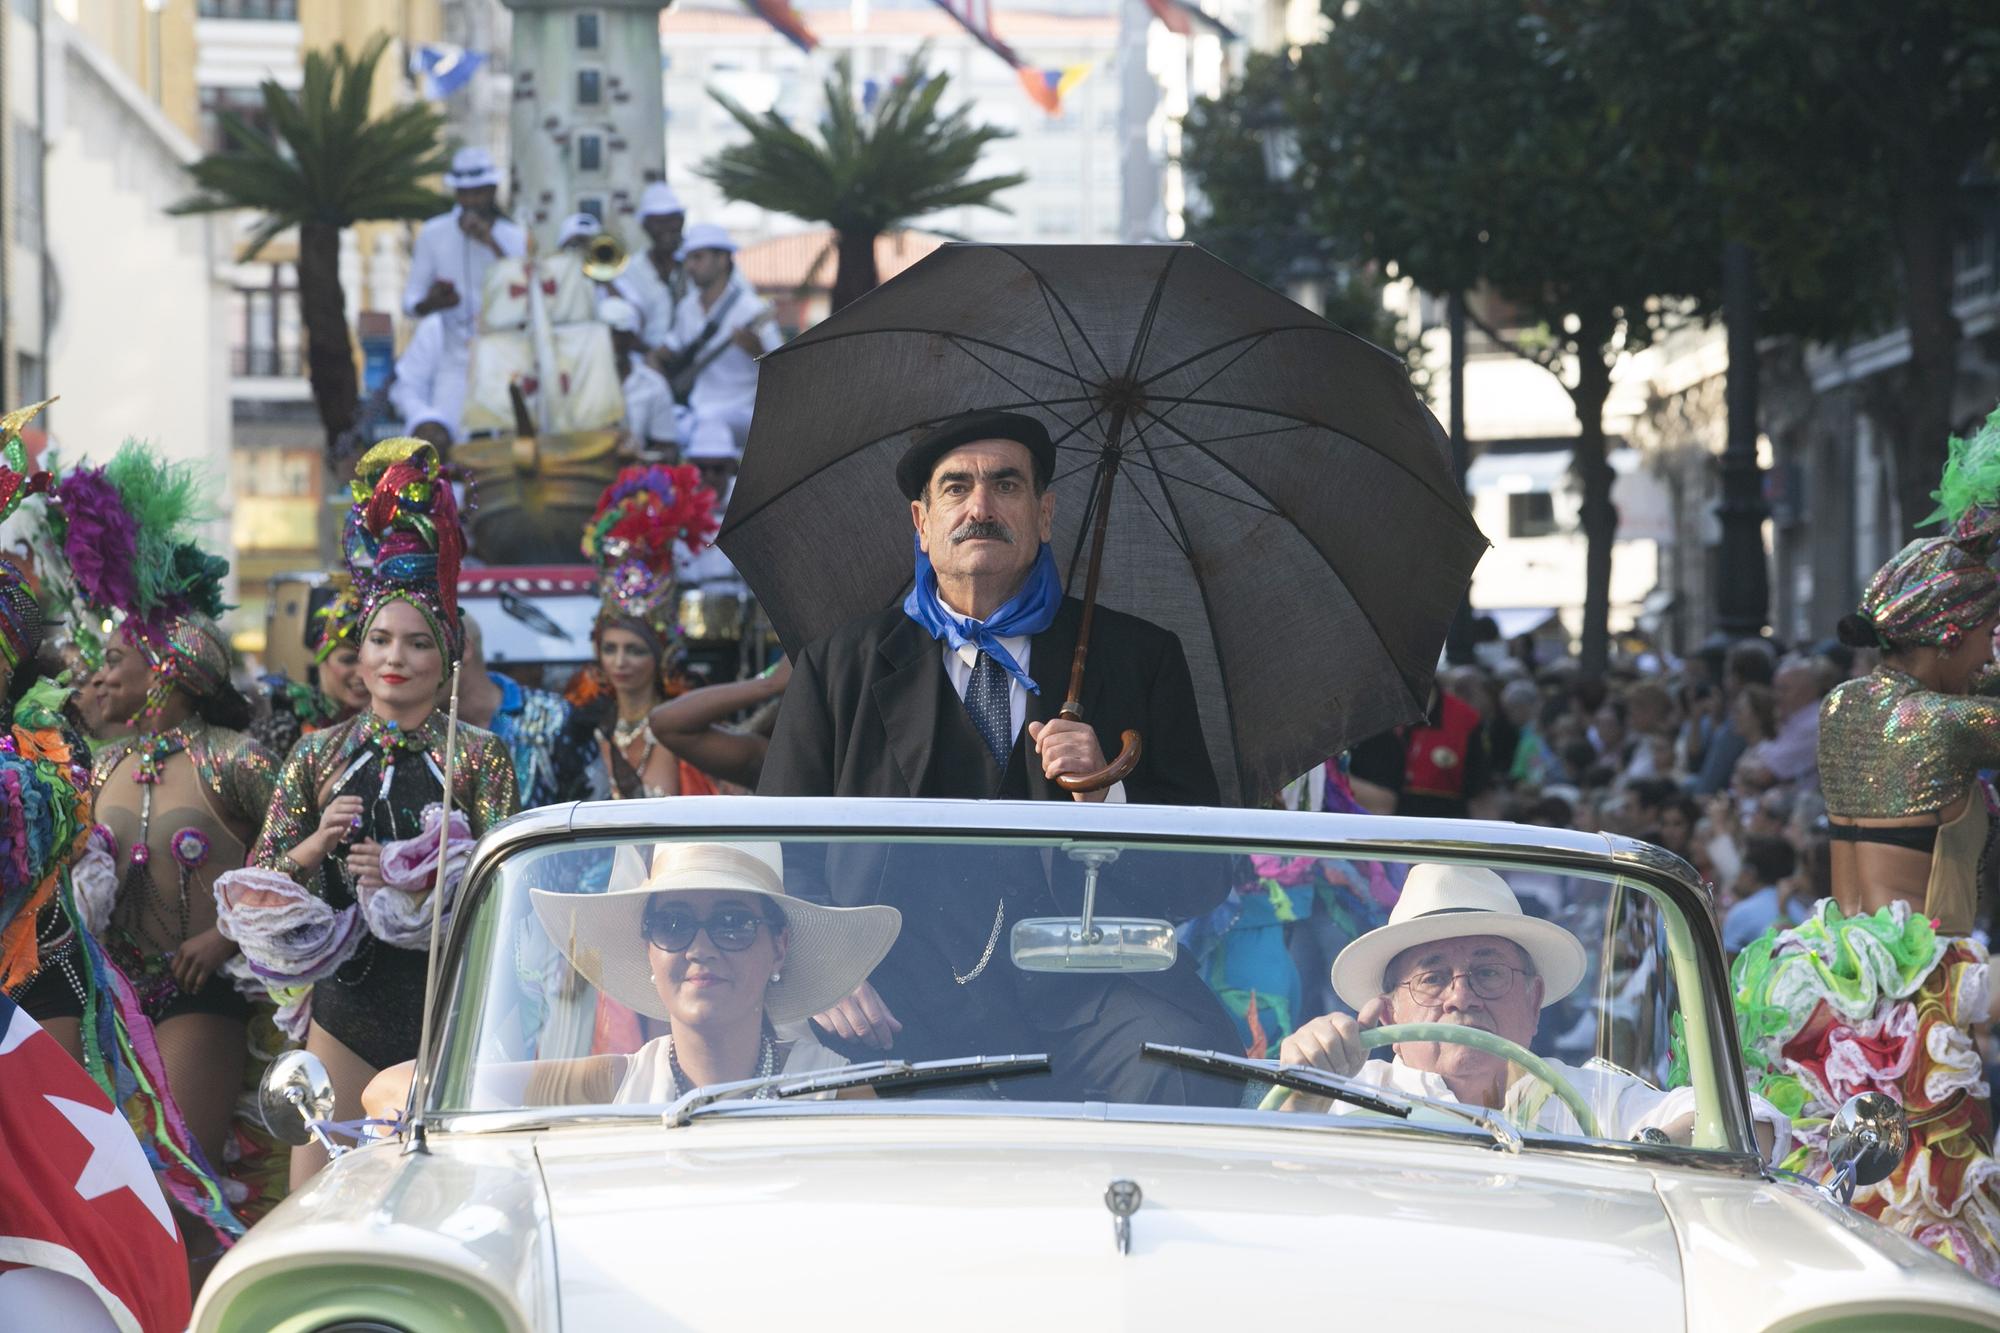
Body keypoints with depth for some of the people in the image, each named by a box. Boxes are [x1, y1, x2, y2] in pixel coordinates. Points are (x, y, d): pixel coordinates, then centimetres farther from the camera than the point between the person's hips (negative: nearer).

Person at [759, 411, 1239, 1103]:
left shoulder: (1139, 658, 16)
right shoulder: (839, 666, 19)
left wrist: (1108, 797, -9)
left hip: (1079, 982, 0)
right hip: (901, 999, 1)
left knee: (1191, 1059, -33)